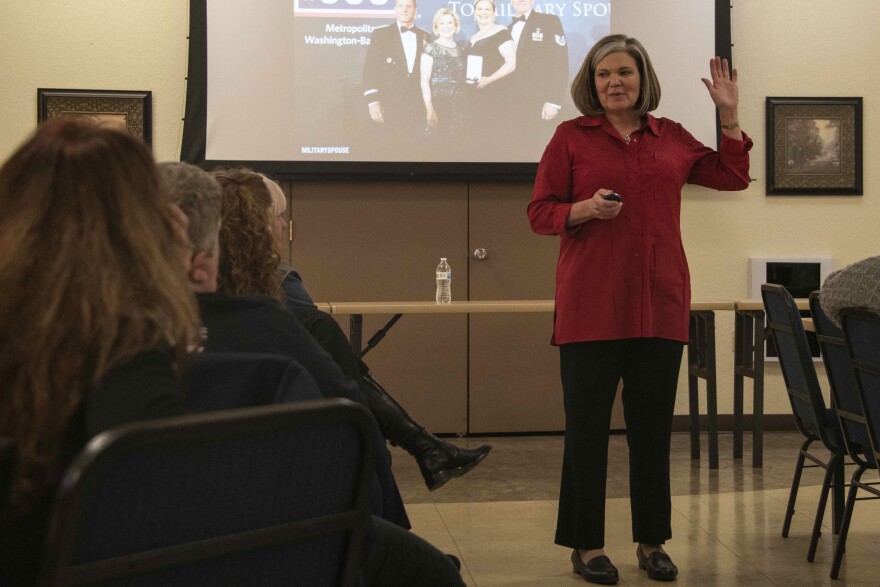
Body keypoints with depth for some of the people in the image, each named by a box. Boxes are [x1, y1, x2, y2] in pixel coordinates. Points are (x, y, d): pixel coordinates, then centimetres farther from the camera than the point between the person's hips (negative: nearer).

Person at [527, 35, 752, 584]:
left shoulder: (672, 137, 12)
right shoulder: (571, 137, 2)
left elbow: (734, 177, 19)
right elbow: (540, 212, 2)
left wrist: (729, 113, 11)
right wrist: (585, 209, -16)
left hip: (660, 304, 3)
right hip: (591, 306, -3)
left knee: (653, 427, 9)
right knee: (587, 428, 1)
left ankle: (652, 541, 21)